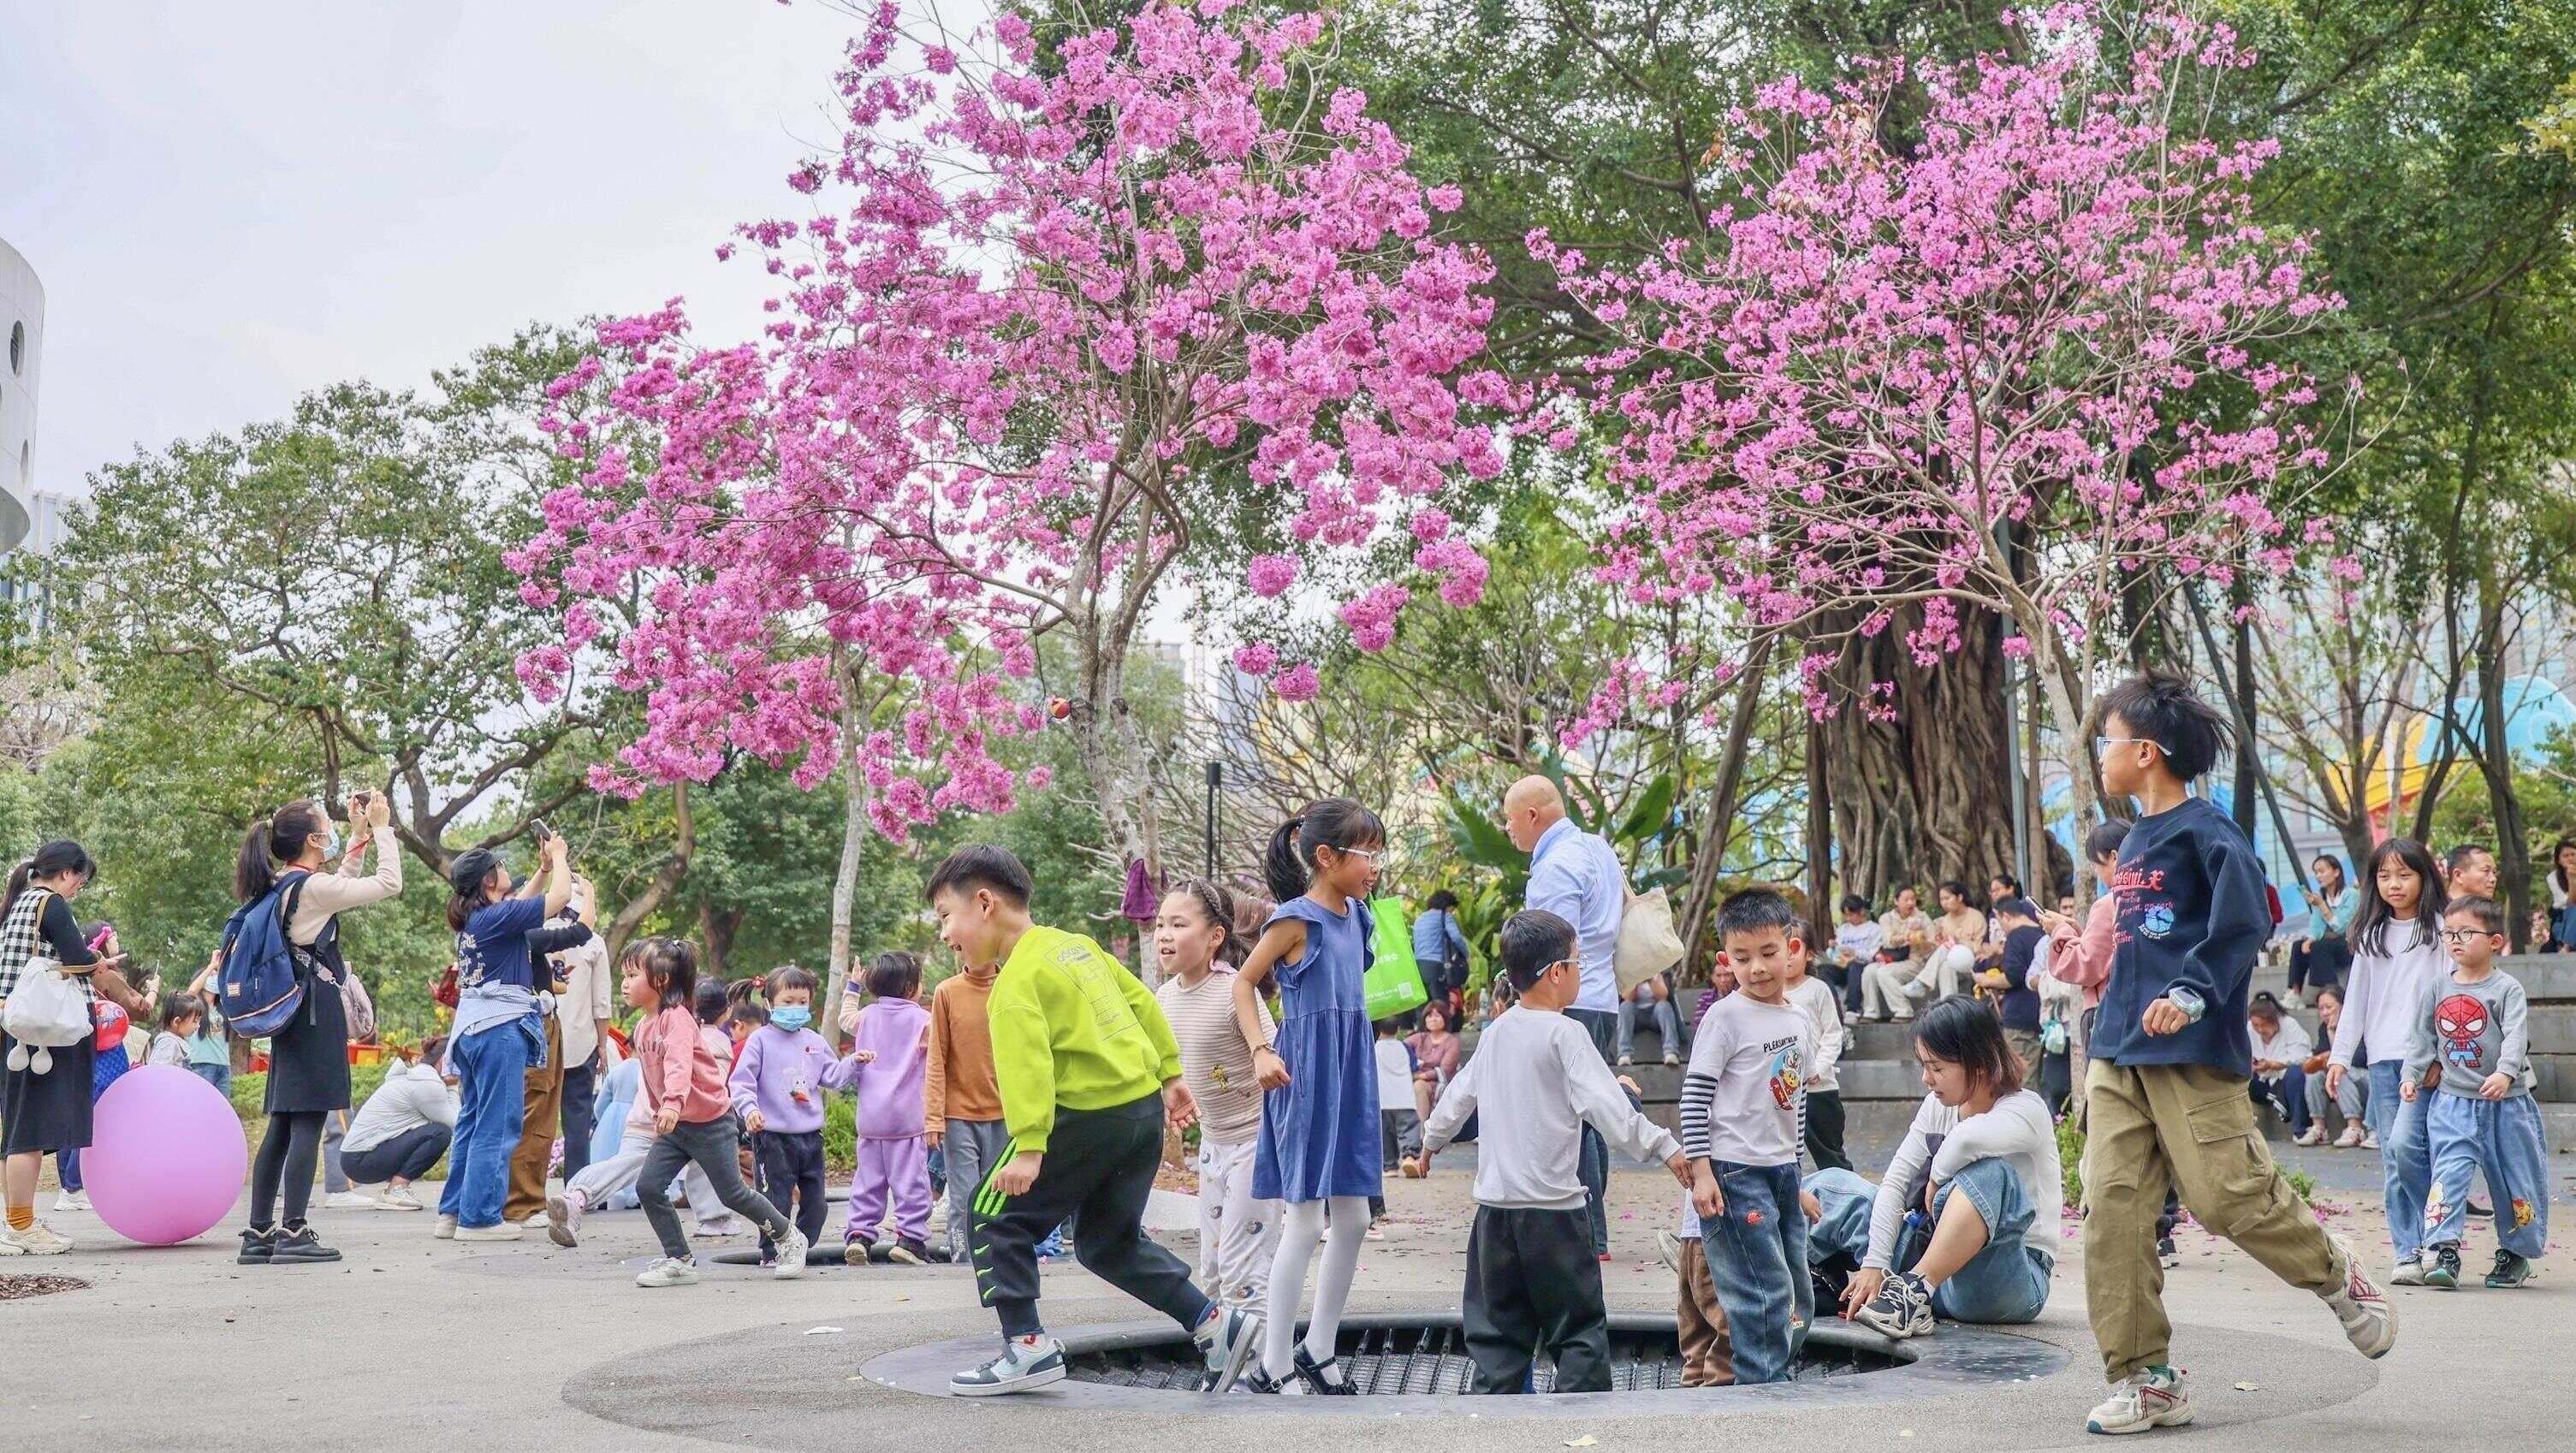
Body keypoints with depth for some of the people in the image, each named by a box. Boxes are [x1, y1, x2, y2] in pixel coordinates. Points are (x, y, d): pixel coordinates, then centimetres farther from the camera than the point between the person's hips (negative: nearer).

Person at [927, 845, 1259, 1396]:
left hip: (1089, 1118, -9)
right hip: (1146, 1107, 9)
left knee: (995, 1220, 3)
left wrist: (1028, 1145, -31)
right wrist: (1170, 1075, 24)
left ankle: (1028, 1347, -2)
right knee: (1108, 1241, 20)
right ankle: (1217, 1324, 16)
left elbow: (1026, 1061, -25)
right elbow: (1142, 1003, 19)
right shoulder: (1075, 945, 15)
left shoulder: (1019, 980, -11)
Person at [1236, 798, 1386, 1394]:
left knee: (1353, 1219, 9)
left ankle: (1318, 1350, 22)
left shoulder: (1354, 915, 11)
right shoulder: (1296, 918, -11)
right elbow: (1244, 983, -6)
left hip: (1351, 1073, 8)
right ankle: (1274, 1366, 2)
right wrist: (1261, 1051, -15)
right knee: (1305, 1222, -6)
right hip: (1305, 1074, -8)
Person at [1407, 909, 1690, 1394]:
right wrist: (1665, 1147, -16)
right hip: (1552, 1208, -6)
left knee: (1497, 1327, 11)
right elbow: (1606, 1105, -19)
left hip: (1494, 1204, 6)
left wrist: (1429, 1144, 39)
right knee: (1579, 1327, 2)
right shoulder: (1564, 1033, -10)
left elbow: (1459, 1095, 23)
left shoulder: (1496, 1033, 11)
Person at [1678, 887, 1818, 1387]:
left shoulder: (1801, 1022, 11)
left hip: (1783, 1172, 8)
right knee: (1766, 1294, -11)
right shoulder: (1727, 1016, -10)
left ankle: (1771, 1382, 22)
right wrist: (1701, 1172, -17)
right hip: (1735, 1175, -8)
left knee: (1799, 1302, 11)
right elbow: (1695, 1093, -12)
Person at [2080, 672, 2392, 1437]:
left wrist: (2192, 992, -24)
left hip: (2192, 1051, -8)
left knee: (2227, 1194, -8)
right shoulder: (2134, 840, 17)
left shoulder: (2205, 830, -8)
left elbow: (2247, 923, -17)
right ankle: (2144, 1379, 5)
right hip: (2119, 1051, 8)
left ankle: (2338, 1275, 23)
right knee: (2112, 1209, 0)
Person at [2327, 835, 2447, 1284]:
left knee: (2405, 1142, -18)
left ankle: (2435, 1236, -1)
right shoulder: (2371, 935, 15)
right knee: (2392, 1161, 2)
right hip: (2382, 1057, 5)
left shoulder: (2439, 929, 0)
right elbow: (2356, 998, 18)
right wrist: (2340, 1055, 14)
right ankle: (2409, 1253, 5)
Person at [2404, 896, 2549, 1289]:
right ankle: (2443, 1251, -15)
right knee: (2449, 1171, -12)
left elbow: (2516, 1035, -17)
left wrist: (2505, 1072, -32)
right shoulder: (2436, 990, 6)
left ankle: (2515, 1253, 24)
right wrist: (2412, 1076, 4)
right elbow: (2422, 1037, 13)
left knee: (2514, 1180, 8)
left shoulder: (2507, 988, -6)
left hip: (2506, 1101, -2)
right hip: (2452, 1100, 2)